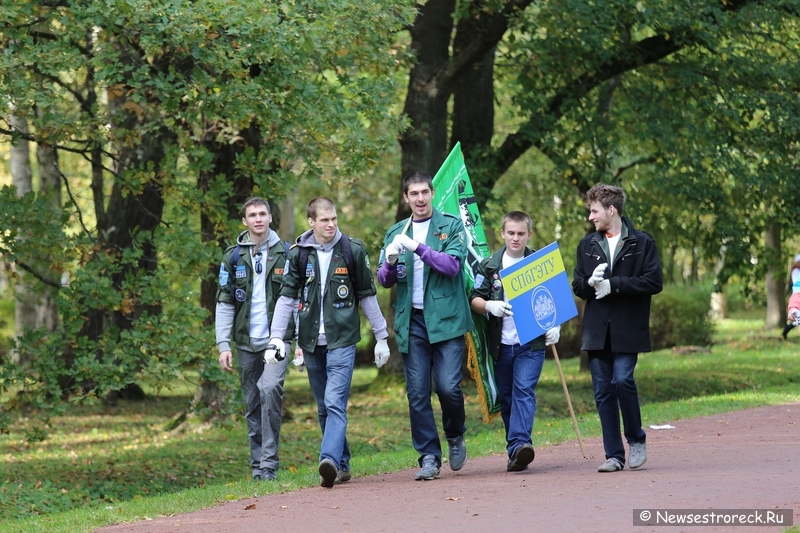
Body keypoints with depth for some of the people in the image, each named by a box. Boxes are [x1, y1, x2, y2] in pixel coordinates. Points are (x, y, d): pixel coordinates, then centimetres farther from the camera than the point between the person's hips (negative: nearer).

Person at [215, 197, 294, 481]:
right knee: (252, 405, 6)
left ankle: (269, 463, -19)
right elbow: (224, 303, 6)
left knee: (270, 389, -22)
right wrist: (223, 345, -1)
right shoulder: (233, 257, 6)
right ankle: (258, 466, 15)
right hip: (246, 342, 3)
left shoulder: (285, 253, 3)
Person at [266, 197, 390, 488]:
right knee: (324, 408, 9)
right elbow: (286, 297, 4)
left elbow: (367, 296, 8)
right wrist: (276, 338, -5)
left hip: (342, 339, -3)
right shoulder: (299, 253, 4)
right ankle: (341, 466, 18)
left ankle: (330, 460, -30)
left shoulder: (353, 250, 1)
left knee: (335, 402, -17)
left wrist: (381, 337, 10)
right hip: (311, 342, 3)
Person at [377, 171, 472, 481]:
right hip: (411, 321, 3)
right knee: (417, 393, 0)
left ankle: (455, 437, 16)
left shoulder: (451, 227, 4)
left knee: (448, 386, -11)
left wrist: (417, 247, -18)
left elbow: (452, 265, -10)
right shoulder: (395, 233, 15)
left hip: (446, 318, -3)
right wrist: (390, 262, -10)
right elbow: (384, 280, 12)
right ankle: (429, 457, 6)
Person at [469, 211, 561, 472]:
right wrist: (489, 306, -16)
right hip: (501, 344, 3)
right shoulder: (489, 266, 6)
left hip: (531, 344, -3)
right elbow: (474, 298, 6)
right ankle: (516, 449, 17)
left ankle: (519, 446, -29)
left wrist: (555, 326, -9)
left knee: (524, 392, -17)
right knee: (506, 398, 8)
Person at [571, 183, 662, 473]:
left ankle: (637, 439, 6)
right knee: (603, 392, 2)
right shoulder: (587, 245, 15)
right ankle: (614, 455, 7)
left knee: (623, 380, -17)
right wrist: (590, 283, -8)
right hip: (596, 329, 4)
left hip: (628, 329, -4)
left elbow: (654, 282, -7)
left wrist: (613, 284, -13)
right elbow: (577, 286, 16)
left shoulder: (642, 243, 1)